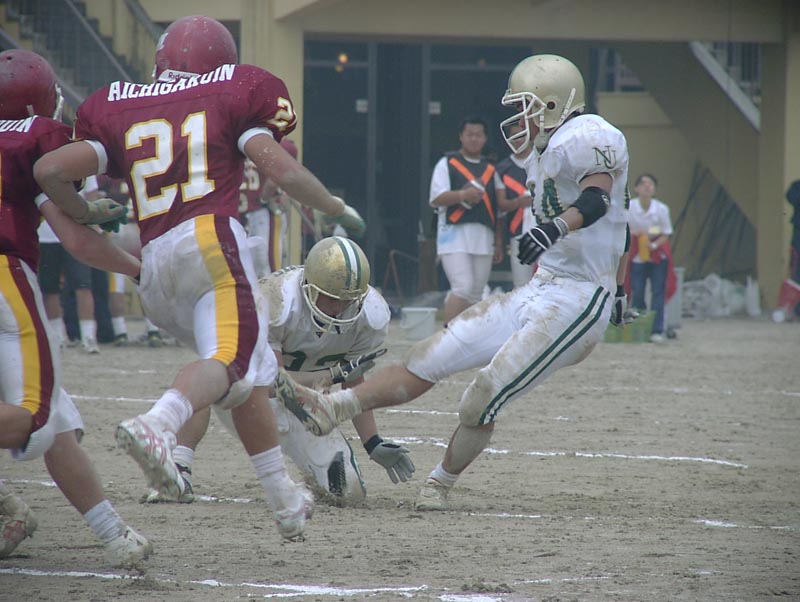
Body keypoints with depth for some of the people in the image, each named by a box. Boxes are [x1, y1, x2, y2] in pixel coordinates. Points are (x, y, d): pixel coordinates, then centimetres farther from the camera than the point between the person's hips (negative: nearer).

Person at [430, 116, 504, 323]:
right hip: (454, 233, -5)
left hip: (483, 236, 5)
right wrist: (462, 195, -24)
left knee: (475, 294, 4)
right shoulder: (447, 164, 5)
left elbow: (496, 209, 21)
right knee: (463, 288, -18)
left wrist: (499, 242, 17)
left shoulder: (490, 169, 20)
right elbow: (436, 198, -7)